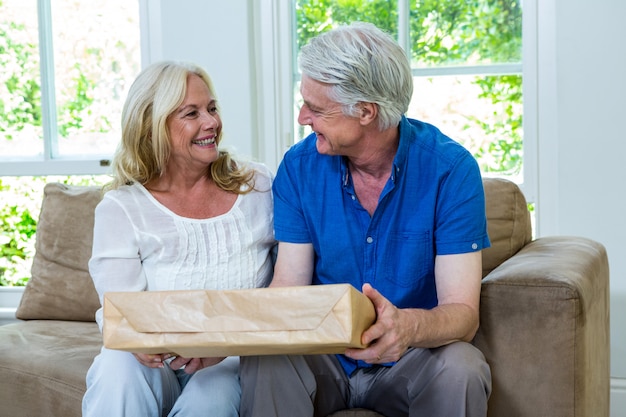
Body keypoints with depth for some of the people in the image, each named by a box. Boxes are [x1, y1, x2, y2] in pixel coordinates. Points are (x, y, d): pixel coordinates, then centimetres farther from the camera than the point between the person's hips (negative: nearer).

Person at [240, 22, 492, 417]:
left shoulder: (450, 169, -14)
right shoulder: (300, 166, -4)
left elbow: (462, 313, -18)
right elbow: (288, 285, -5)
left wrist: (409, 326, -42)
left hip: (409, 356, -1)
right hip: (324, 354, 1)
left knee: (460, 369, -33)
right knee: (264, 361, -30)